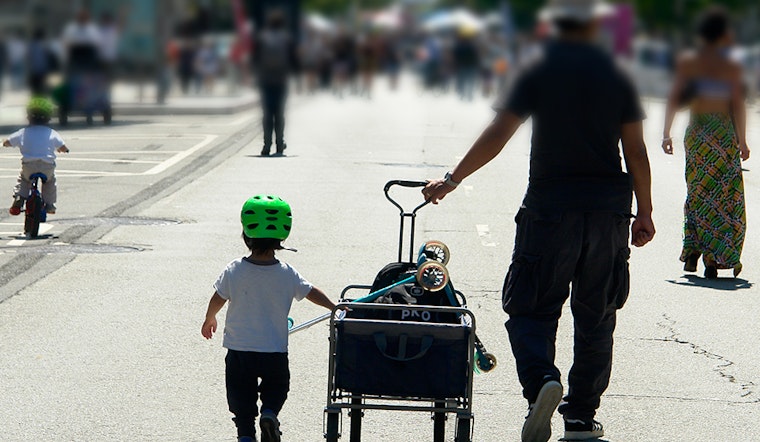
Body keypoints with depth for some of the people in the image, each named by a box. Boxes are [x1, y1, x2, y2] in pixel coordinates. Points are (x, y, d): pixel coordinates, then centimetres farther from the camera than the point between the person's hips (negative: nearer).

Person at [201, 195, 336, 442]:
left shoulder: (234, 271, -10)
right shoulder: (287, 275, -8)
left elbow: (217, 300, 1)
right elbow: (312, 293, 4)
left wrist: (209, 320, 21)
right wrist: (335, 307, 21)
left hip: (239, 350, 0)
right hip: (275, 351, 0)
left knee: (241, 397, 13)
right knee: (277, 387, 21)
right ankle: (269, 412, -7)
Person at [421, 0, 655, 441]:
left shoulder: (538, 74, -3)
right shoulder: (617, 78, 3)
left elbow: (497, 136, -8)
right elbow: (636, 152, 3)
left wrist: (451, 180, -1)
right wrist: (645, 212, 12)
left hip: (550, 207, -2)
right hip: (609, 207, 2)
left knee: (531, 309, 3)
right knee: (595, 317, 11)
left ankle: (541, 378, -24)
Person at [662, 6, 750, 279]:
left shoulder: (686, 63, 1)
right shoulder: (731, 68, -5)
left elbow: (674, 99, 0)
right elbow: (738, 106, -5)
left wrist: (666, 134, 6)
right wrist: (742, 141, 2)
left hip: (696, 132, 3)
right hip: (723, 133, -3)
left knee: (697, 193, 14)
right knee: (724, 195, 3)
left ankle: (693, 250, 8)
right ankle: (713, 259, -1)